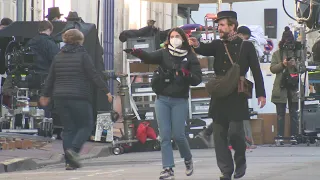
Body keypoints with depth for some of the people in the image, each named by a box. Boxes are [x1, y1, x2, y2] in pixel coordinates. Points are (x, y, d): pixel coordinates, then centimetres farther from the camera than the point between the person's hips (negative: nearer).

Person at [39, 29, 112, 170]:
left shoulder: (58, 57, 12)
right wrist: (106, 91, -5)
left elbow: (50, 78, 18)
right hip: (79, 98, -5)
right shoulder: (82, 55, -4)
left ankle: (70, 162, 3)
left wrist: (46, 95, 30)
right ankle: (74, 149, -18)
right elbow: (94, 75, -9)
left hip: (60, 98, 5)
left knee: (68, 129, 8)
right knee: (86, 126, 5)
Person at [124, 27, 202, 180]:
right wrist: (135, 52, -35)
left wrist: (186, 74, -24)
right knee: (165, 136, -2)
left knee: (178, 135, -5)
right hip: (162, 100, 2)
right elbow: (149, 58, -14)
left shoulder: (190, 57, 1)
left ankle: (188, 159, 23)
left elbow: (198, 79, -4)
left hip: (180, 100, -2)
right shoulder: (164, 53, 5)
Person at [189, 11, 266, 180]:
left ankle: (240, 161, 15)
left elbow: (256, 71, 2)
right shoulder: (218, 45, 10)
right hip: (220, 96, 4)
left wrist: (261, 93, -2)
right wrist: (197, 45, -34)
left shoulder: (246, 46, 2)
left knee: (235, 131, -12)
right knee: (220, 134, 1)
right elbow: (206, 50, -10)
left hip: (238, 97, -4)